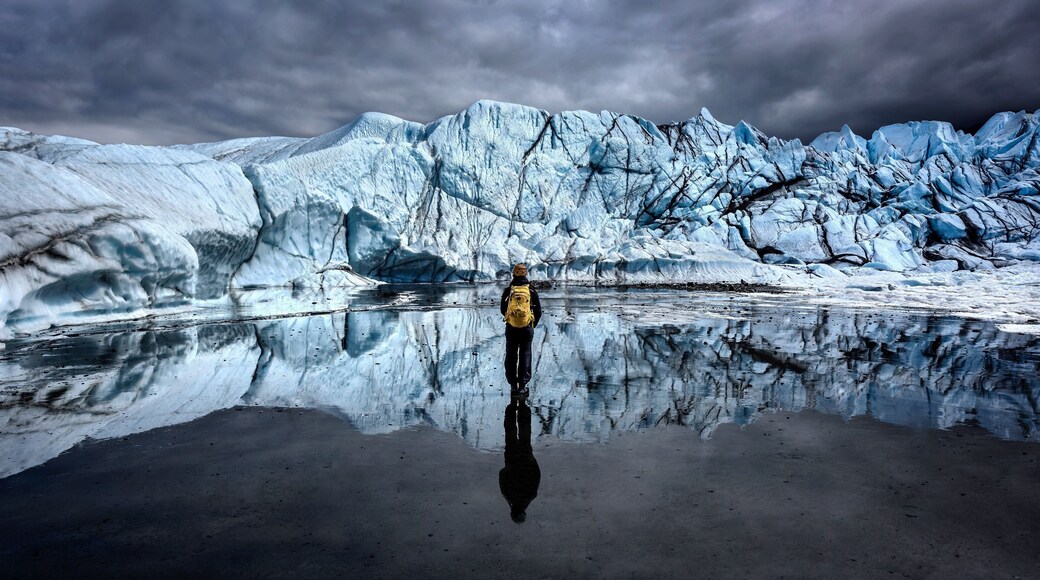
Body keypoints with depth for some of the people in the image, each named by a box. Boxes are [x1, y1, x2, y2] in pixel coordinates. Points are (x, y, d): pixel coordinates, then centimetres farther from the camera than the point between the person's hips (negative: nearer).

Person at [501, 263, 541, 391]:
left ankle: (513, 383, 14)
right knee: (525, 355, 8)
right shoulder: (532, 291, -2)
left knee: (511, 356, 12)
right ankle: (523, 384, 7)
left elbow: (503, 310, 7)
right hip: (527, 328, 0)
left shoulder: (507, 291, -2)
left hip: (511, 328, 0)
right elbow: (538, 312, 2)